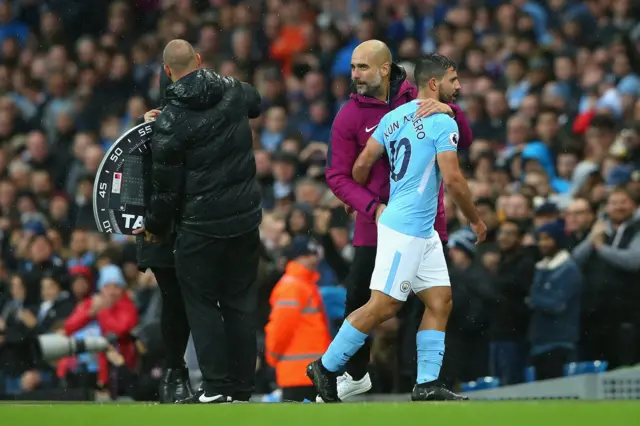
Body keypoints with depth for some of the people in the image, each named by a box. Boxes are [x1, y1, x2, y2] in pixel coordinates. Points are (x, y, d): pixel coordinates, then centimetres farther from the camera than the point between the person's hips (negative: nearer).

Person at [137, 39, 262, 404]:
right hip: (246, 217, 5)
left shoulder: (170, 121, -13)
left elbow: (167, 186, -8)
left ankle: (216, 387, -2)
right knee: (240, 302, 12)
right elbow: (257, 103, 27)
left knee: (201, 303, 5)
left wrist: (156, 225, 10)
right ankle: (243, 385, 14)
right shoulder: (233, 92, 0)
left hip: (202, 224, -5)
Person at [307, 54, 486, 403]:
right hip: (405, 229, -9)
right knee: (383, 306, -7)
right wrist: (475, 220, -3)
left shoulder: (393, 118, 12)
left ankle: (427, 384, 5)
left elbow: (362, 164, 10)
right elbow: (453, 179, -16)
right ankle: (326, 367, 1)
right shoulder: (442, 122, -12)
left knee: (440, 301, 7)